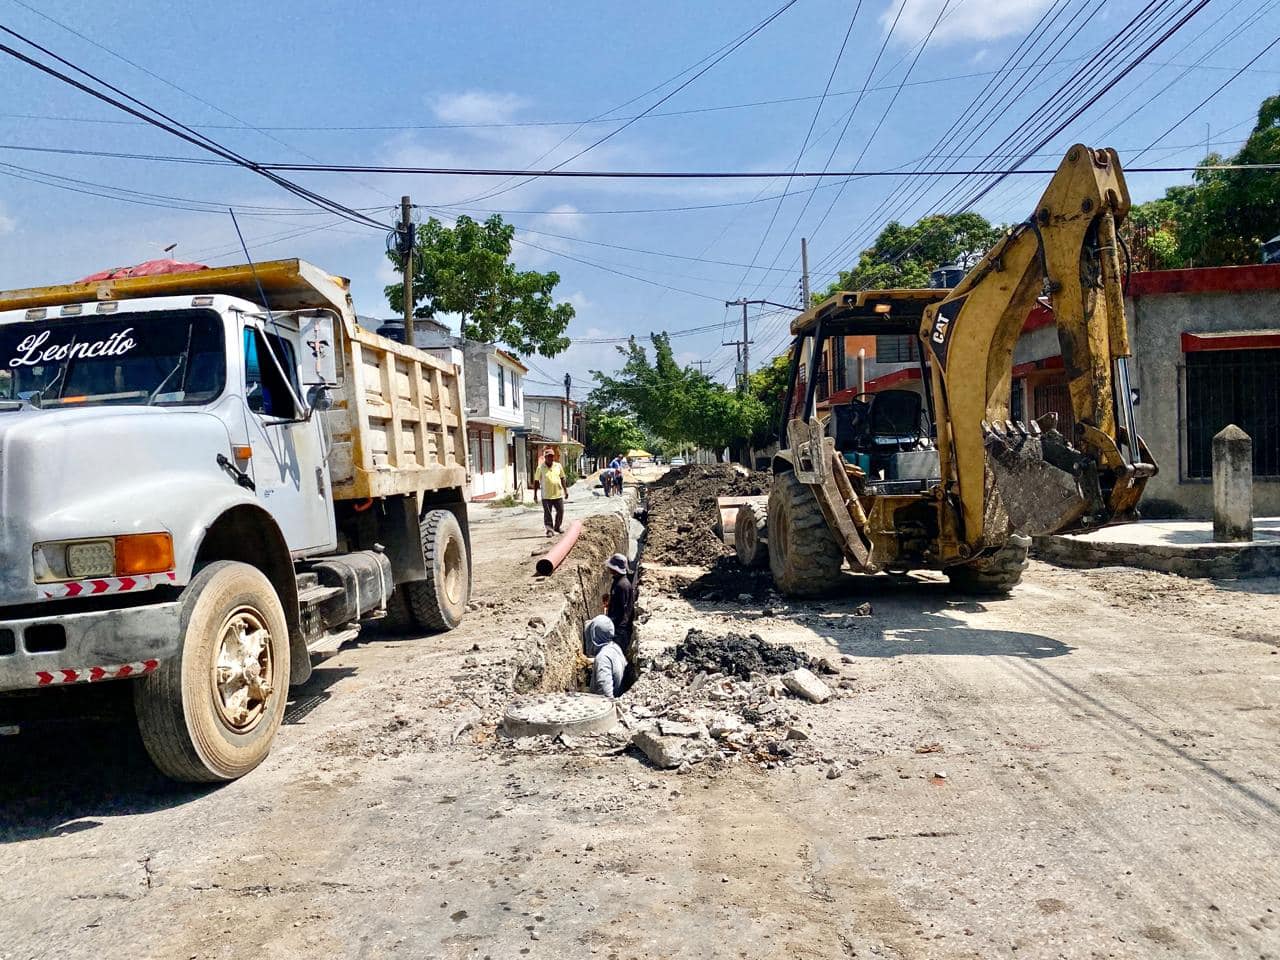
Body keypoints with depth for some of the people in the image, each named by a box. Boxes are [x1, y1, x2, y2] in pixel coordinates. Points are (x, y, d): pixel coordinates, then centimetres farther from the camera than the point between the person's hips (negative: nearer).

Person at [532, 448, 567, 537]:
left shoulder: (558, 466, 6)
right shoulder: (540, 468, -3)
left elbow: (562, 478, 15)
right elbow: (536, 481, 0)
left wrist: (565, 490, 13)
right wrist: (535, 494, -2)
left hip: (558, 494, 3)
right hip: (546, 495, -3)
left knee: (560, 511, 7)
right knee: (547, 513, -3)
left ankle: (557, 527, 25)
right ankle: (549, 530, 3)